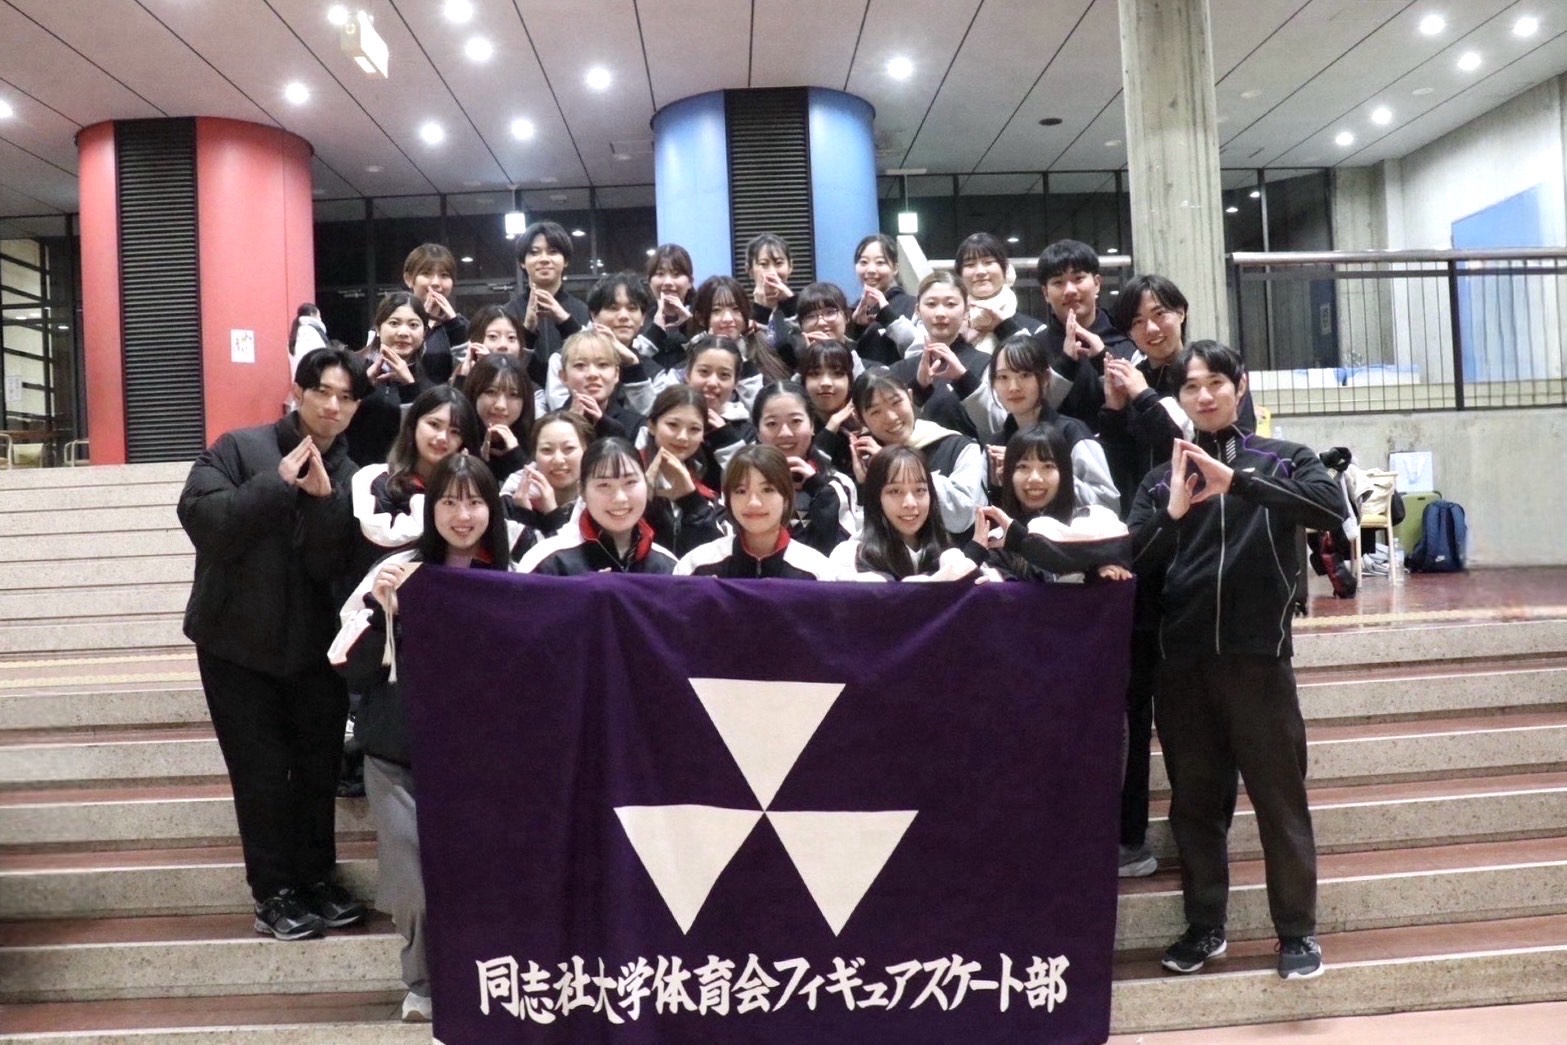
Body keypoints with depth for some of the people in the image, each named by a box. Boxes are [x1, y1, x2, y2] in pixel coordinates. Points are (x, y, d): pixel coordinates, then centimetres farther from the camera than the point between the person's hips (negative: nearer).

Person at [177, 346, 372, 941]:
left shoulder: (350, 478, 1)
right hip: (237, 642, -3)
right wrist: (277, 482, -24)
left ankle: (317, 880, 23)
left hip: (313, 645, 3)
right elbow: (200, 518, -22)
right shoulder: (238, 448, -6)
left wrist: (323, 499, -25)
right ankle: (274, 893, 13)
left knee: (319, 768, 9)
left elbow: (333, 567, -11)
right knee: (262, 771, 1)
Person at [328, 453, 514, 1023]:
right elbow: (355, 673, -5)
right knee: (415, 878, -4)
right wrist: (381, 609, -18)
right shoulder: (398, 571, -3)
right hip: (399, 754, 0)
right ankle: (424, 983, 25)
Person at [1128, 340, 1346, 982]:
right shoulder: (1161, 479, 9)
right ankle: (1205, 925, 24)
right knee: (1194, 799, 11)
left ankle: (1297, 931, 18)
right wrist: (1173, 512, -18)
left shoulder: (1282, 460, 4)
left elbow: (1331, 508, -16)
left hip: (1258, 654, -2)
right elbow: (1133, 564, -1)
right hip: (1182, 660, 2)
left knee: (1280, 797, 4)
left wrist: (1238, 481, -26)